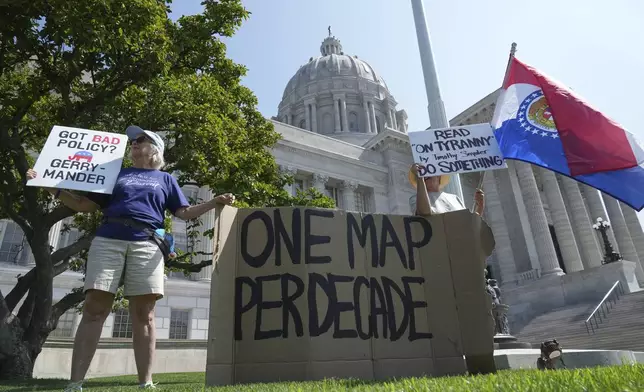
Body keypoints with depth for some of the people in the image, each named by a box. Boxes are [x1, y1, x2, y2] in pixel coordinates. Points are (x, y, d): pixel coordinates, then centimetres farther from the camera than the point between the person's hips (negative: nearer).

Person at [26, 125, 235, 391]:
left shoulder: (166, 179, 22)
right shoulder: (116, 174, 24)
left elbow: (185, 213, 14)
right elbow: (85, 205, 20)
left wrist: (216, 202, 2)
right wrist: (49, 186, 11)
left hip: (146, 244, -1)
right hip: (107, 240, 1)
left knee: (143, 314, -5)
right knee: (94, 309, -7)